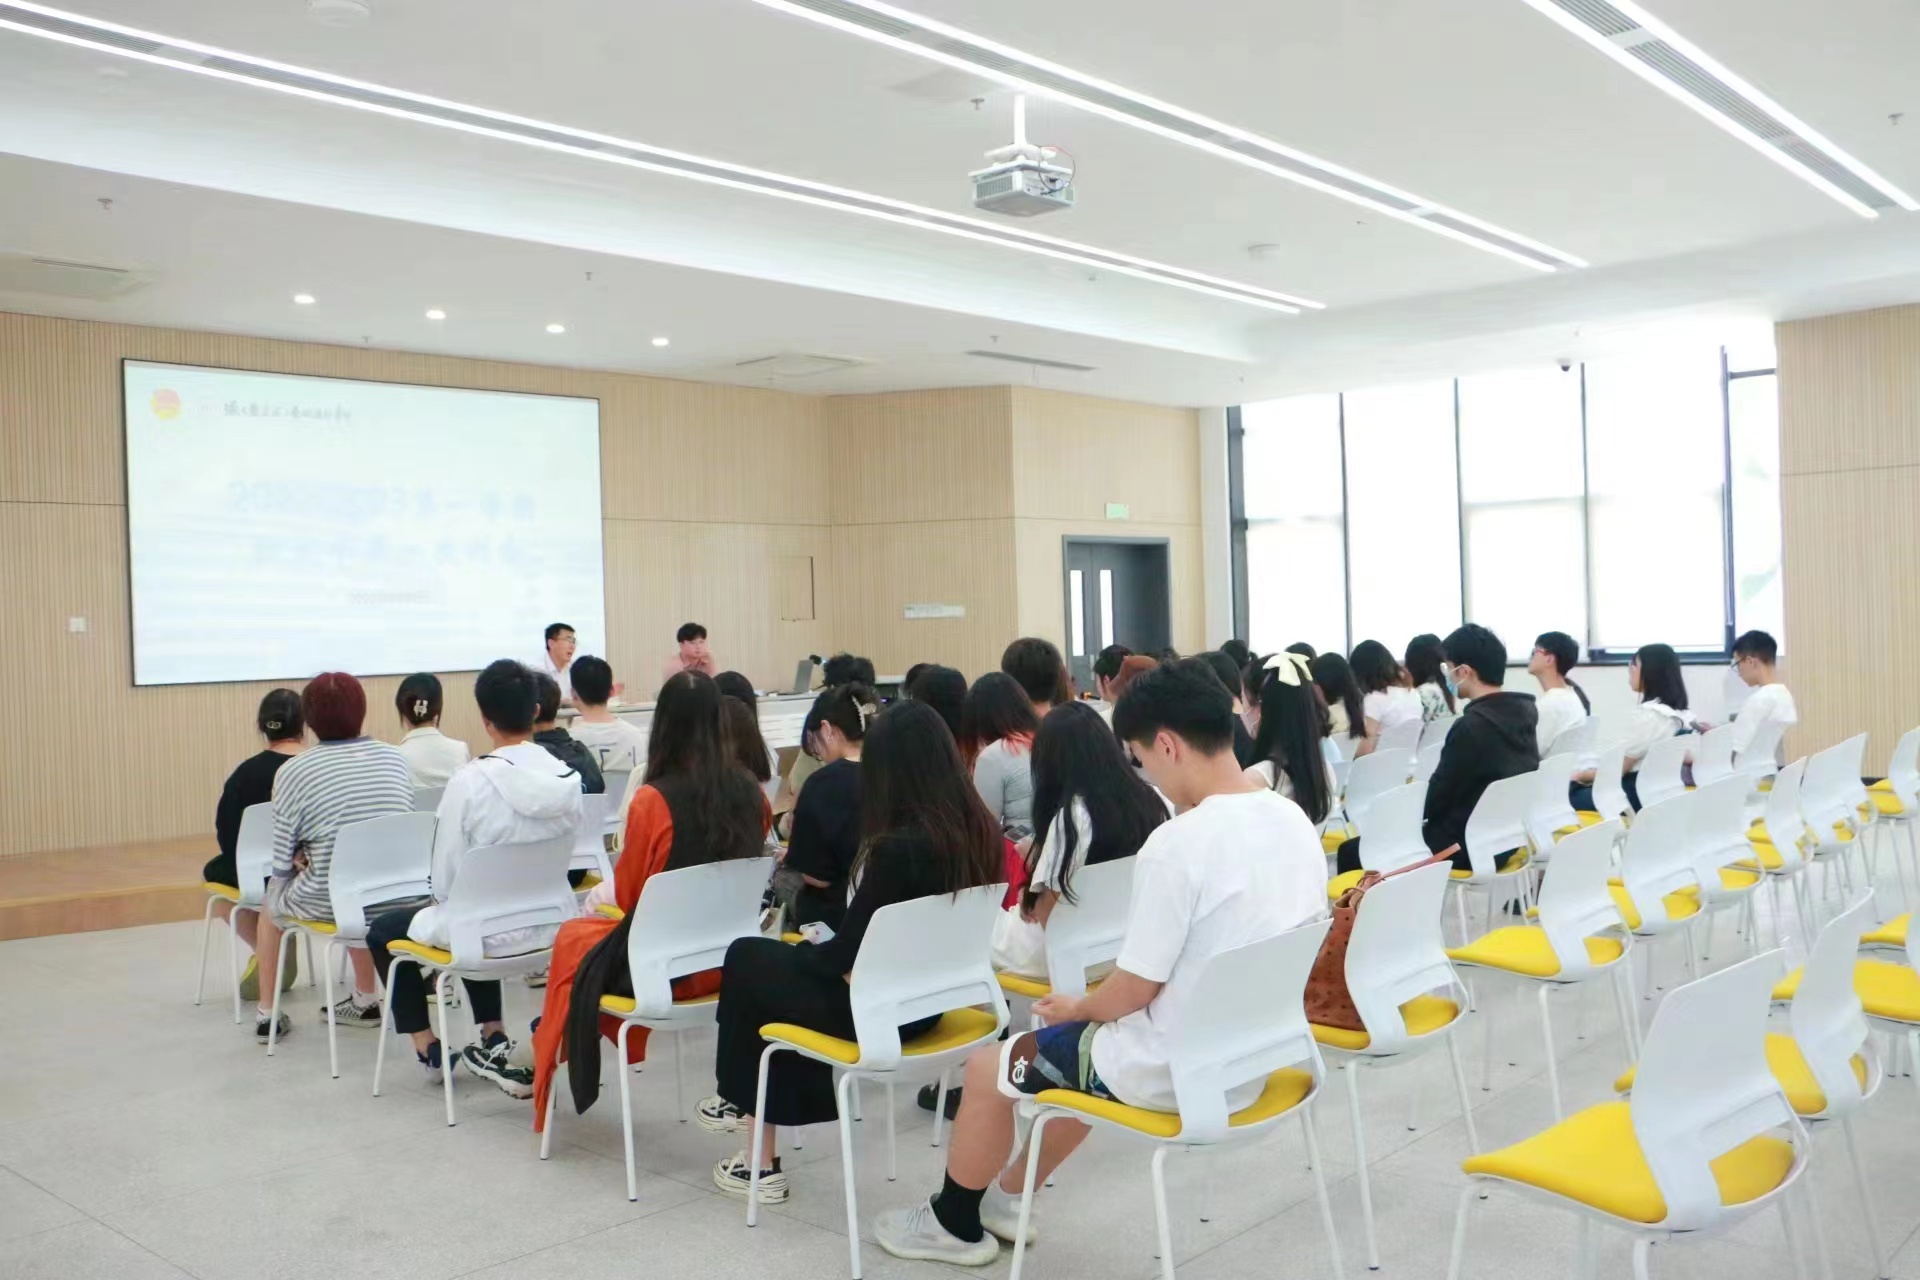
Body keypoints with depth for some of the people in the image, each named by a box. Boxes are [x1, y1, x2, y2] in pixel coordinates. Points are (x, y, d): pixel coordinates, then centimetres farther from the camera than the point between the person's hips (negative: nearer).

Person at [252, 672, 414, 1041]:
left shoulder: (293, 772, -10)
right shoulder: (396, 759, 1)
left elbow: (282, 863, -8)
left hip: (326, 902, -3)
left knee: (273, 897, 30)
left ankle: (267, 1015, 36)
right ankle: (365, 1000, 41)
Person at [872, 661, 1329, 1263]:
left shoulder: (1178, 843, -27)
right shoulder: (1295, 821, -2)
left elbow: (1132, 991, -20)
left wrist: (1076, 1008, 2)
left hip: (1172, 1073, -8)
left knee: (986, 1067, 12)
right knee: (1088, 1043, 31)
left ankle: (954, 1222, 34)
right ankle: (1008, 1195, 44)